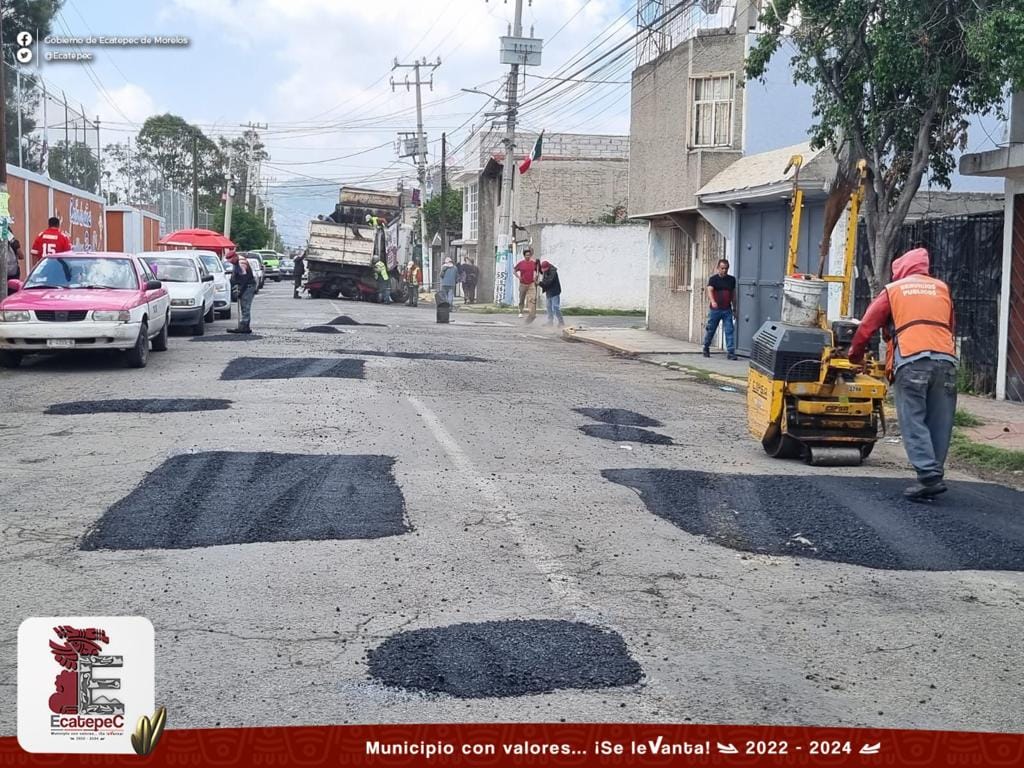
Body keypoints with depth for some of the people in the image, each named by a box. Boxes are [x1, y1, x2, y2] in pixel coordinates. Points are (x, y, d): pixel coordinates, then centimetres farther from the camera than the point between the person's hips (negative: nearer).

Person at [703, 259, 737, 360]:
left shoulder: (731, 279, 10)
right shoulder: (713, 279, -3)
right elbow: (710, 290, -18)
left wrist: (734, 307, 20)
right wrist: (713, 301, -37)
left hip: (727, 310, 2)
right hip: (715, 309, -2)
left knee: (730, 331, -6)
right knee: (710, 330, 9)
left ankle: (731, 352, -7)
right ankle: (706, 348, 28)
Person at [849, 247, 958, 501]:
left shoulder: (893, 290, 15)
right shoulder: (942, 289, 23)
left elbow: (867, 326, 17)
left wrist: (855, 355, 32)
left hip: (911, 361, -3)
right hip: (945, 361, 3)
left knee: (913, 422, -5)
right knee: (939, 423, 7)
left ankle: (929, 476, -16)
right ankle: (934, 476, 8)